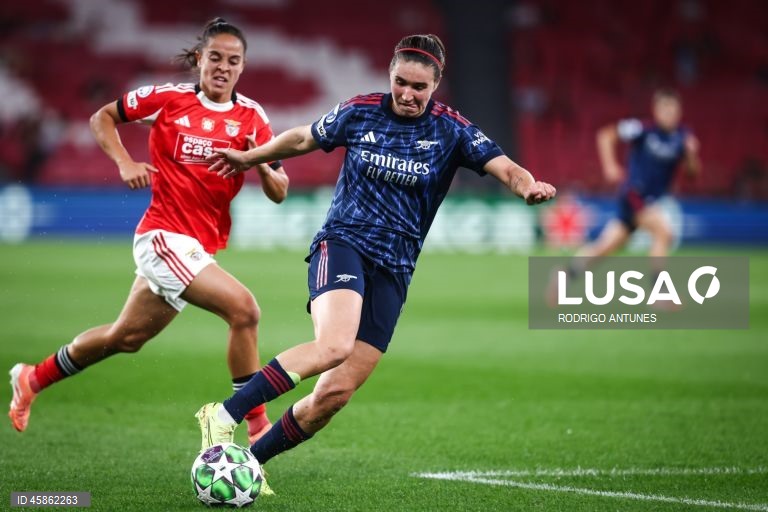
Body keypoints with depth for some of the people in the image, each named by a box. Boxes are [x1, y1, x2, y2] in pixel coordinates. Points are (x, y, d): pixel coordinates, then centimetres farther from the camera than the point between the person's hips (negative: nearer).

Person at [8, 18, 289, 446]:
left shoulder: (252, 117, 3)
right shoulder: (168, 98, -5)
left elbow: (279, 193, 1)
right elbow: (102, 118, 8)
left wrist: (262, 165, -20)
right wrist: (124, 162, -8)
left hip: (202, 246, 6)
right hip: (165, 235, -6)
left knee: (126, 337, 19)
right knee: (243, 308, -23)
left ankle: (34, 379, 39)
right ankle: (257, 426, -15)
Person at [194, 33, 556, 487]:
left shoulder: (451, 131, -1)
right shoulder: (360, 112, 1)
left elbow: (504, 167, -13)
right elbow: (303, 139, 18)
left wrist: (529, 185, -36)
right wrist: (250, 157, 30)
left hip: (393, 270, 2)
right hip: (343, 244, -2)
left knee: (337, 392, -6)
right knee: (335, 343, -33)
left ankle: (253, 460, 13)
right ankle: (224, 415, -29)